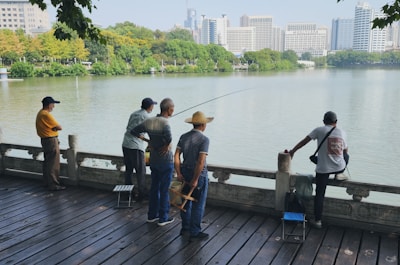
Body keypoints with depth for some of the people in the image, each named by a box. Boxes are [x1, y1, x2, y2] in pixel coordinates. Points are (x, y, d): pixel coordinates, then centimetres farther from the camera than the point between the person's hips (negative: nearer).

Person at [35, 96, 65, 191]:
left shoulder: (40, 113, 11)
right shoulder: (46, 115, -21)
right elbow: (59, 127, -18)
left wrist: (53, 127, -7)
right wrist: (56, 127, 1)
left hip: (45, 140, 11)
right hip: (51, 140, -11)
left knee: (47, 162, 19)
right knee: (53, 164, -5)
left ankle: (47, 181, 29)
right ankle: (53, 185, -1)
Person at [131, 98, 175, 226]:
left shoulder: (149, 121, -3)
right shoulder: (164, 123, -24)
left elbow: (133, 131, 7)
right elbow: (168, 137, -46)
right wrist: (167, 145, -25)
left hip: (153, 160, 6)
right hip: (166, 161, -6)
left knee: (154, 187, 17)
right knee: (164, 189, 6)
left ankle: (152, 215, 27)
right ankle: (163, 218, 17)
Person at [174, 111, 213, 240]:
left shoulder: (183, 137, 2)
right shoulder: (204, 139, -16)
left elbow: (176, 156, -3)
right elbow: (201, 161, -23)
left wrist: (179, 173, -3)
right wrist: (195, 180, -18)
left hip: (186, 172, 6)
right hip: (199, 174, -6)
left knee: (186, 201, 19)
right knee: (198, 204, 6)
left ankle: (185, 227, 30)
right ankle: (195, 231, 15)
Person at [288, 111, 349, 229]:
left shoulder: (319, 130, -3)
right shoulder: (341, 132, 5)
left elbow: (304, 141, -3)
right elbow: (345, 150, 17)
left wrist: (293, 151, 7)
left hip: (323, 168, -2)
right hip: (339, 167, 2)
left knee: (319, 195, 8)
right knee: (346, 155, 34)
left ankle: (318, 220, 10)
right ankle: (339, 175, 23)